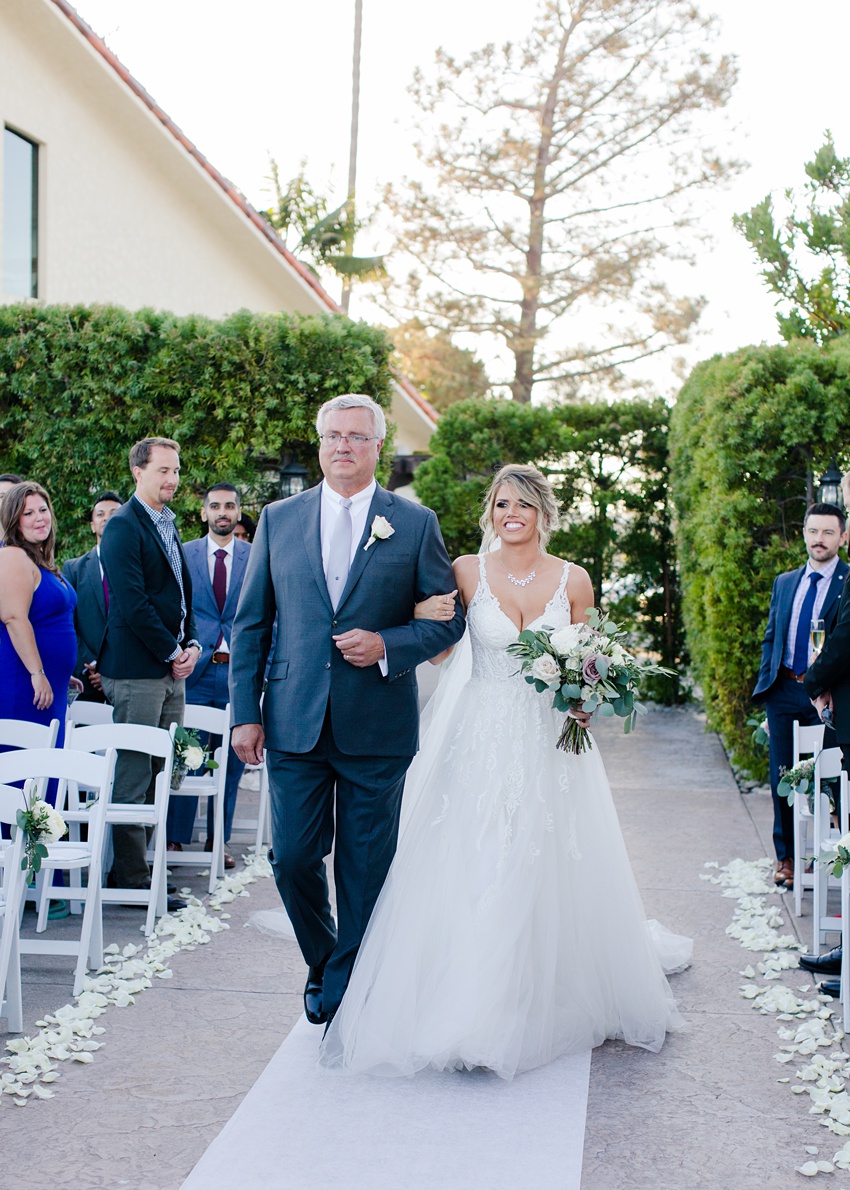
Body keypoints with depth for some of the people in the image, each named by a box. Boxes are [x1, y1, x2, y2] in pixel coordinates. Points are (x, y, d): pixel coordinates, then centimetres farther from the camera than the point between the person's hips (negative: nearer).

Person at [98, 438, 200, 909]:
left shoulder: (168, 525, 18)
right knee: (133, 777, -3)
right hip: (137, 670, -9)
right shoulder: (123, 526, -10)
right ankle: (132, 878, 2)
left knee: (158, 776, 9)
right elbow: (131, 602, -17)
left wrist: (191, 644, 7)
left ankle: (133, 866, 16)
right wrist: (171, 652, -11)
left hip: (171, 671, 9)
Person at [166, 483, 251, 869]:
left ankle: (218, 841, 15)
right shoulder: (182, 554, 7)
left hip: (238, 672, 1)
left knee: (231, 761, 5)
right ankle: (175, 838, 5)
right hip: (193, 670, -1)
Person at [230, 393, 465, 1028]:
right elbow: (250, 623, 9)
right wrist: (246, 712, 2)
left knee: (365, 869, 5)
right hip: (295, 724, 2)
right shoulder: (279, 518, 7)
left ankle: (344, 997, 20)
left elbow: (450, 619, 4)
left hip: (378, 728, -1)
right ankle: (323, 961, 30)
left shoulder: (416, 523, 2)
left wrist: (387, 646, -14)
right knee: (293, 860, 4)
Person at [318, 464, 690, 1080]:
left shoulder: (573, 580, 3)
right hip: (480, 743, -1)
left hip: (550, 743, 1)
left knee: (546, 870, 2)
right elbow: (437, 651, 4)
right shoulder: (468, 571, 1)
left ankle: (547, 1001, 19)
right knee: (472, 868, -4)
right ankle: (470, 1008, 7)